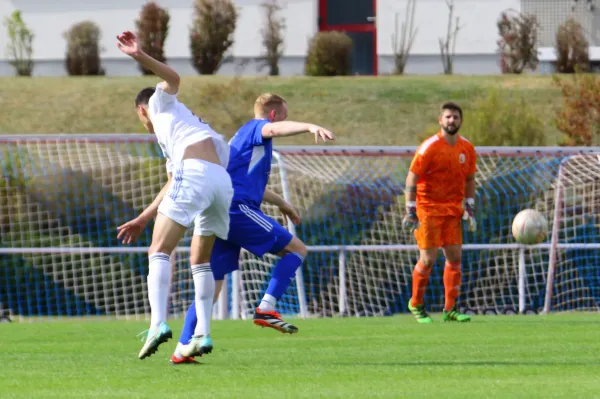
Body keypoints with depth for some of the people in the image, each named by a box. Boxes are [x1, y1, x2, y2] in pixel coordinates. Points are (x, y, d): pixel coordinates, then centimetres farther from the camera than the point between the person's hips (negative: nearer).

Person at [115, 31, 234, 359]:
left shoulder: (162, 104, 21)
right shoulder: (168, 142, 40)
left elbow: (173, 79, -2)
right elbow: (172, 188, 37)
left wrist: (140, 56, -15)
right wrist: (143, 219, 41)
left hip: (195, 173, -8)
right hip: (222, 181, 8)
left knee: (160, 251, -10)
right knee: (200, 260, 20)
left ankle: (158, 323, -28)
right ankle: (203, 333, 10)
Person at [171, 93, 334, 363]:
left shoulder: (242, 136, 32)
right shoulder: (256, 128, 3)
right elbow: (275, 129, -24)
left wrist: (281, 203, 54)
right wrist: (310, 127, -41)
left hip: (219, 216, 9)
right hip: (238, 209, -9)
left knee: (212, 283, 9)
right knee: (296, 249, -1)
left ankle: (183, 348, 2)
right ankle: (266, 309, -13)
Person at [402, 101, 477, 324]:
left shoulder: (467, 148, 5)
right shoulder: (430, 147, -12)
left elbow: (469, 180, 17)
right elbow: (412, 178, -11)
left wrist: (470, 209, 8)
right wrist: (411, 211, -17)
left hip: (453, 210, 5)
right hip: (428, 209, -5)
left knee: (455, 257, -1)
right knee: (428, 259, -7)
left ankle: (449, 310, 5)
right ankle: (416, 304, 14)